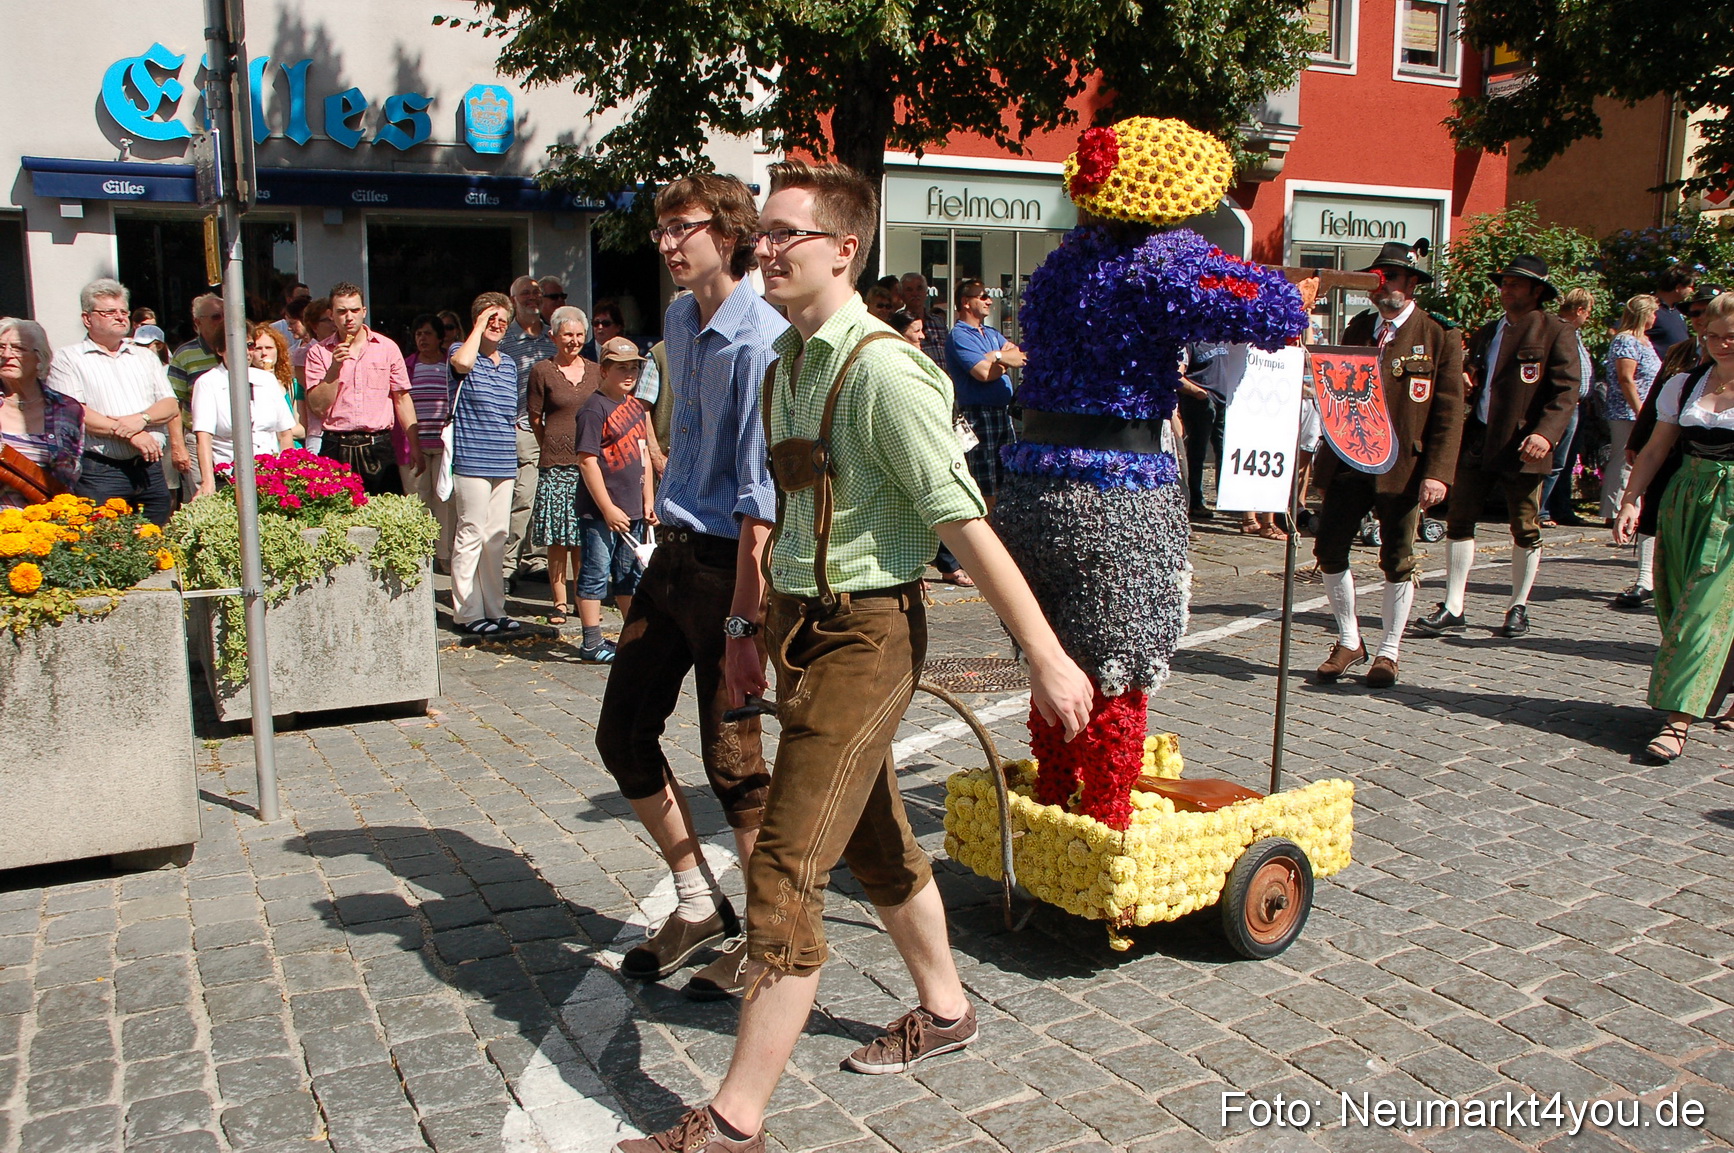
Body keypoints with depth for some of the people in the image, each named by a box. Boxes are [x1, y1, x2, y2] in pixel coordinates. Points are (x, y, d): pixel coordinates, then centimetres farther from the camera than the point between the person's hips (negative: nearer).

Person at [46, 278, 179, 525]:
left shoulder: (145, 356, 19)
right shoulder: (68, 359, 4)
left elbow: (171, 405, 10)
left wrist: (141, 418, -11)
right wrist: (129, 434, -14)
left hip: (150, 469, 4)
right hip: (100, 474, -4)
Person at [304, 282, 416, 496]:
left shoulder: (387, 347, 8)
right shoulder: (318, 353, 6)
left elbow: (402, 399, 10)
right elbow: (316, 408, -2)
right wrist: (335, 367, -11)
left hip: (378, 447, 0)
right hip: (336, 449, 0)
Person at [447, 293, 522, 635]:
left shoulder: (510, 364, 18)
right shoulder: (461, 351, -1)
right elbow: (462, 363, -27)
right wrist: (479, 327, -13)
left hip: (504, 464, 7)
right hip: (471, 462, -6)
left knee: (497, 537, 9)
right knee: (471, 535, -6)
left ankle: (494, 610, 15)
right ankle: (467, 613, -1)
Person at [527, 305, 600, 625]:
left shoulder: (595, 371, 11)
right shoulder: (542, 371, 2)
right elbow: (535, 419, 6)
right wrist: (554, 448, 9)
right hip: (556, 465, -2)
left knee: (584, 537, 5)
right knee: (557, 538, 0)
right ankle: (560, 602, 8)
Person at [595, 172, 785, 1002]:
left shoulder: (760, 341, -17)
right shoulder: (678, 321, 11)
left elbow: (760, 496, -22)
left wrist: (742, 624, -24)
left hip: (726, 561, -9)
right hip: (671, 552, 9)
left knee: (732, 759, 0)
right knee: (622, 733, 13)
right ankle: (699, 908, 29)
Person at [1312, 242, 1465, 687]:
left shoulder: (1440, 336, -2)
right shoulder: (1358, 329, 12)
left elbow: (1449, 413, -5)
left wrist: (1437, 473, -14)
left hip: (1403, 466, -4)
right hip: (1348, 462, 4)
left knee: (1397, 562, 3)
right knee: (1329, 551, 3)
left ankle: (1389, 652, 18)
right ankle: (1349, 642, 20)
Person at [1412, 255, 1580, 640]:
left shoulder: (1556, 333, -2)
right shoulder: (1487, 332, 18)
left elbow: (1566, 391, -9)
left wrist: (1545, 434, -23)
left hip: (1522, 445, -5)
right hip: (1477, 441, 6)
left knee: (1524, 530, 6)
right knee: (1459, 521, 1)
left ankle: (1518, 608, 20)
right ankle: (1452, 608, 6)